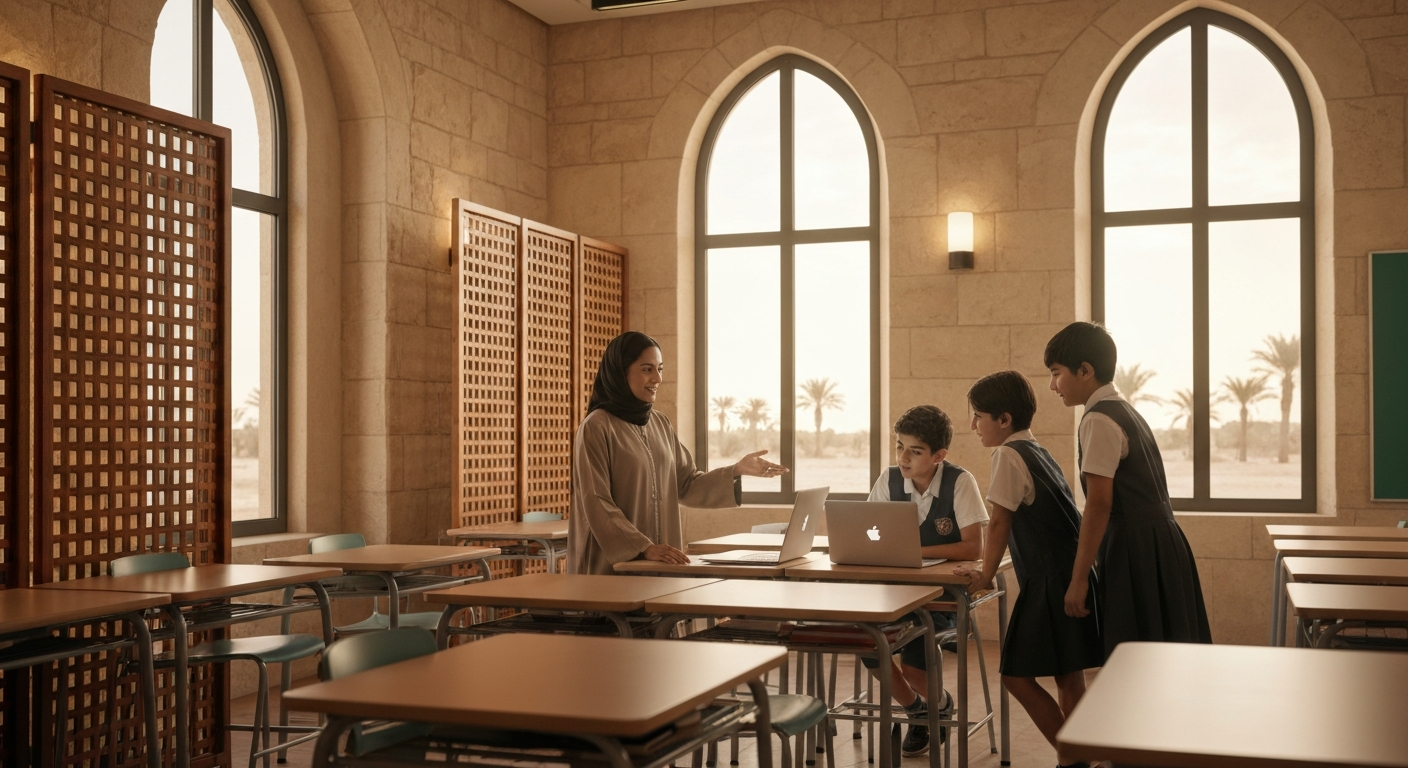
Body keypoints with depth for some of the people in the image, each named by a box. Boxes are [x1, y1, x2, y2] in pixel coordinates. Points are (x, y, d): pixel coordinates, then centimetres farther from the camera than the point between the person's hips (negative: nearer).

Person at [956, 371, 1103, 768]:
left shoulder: (1009, 455, -12)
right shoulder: (1039, 453, 15)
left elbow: (999, 523, -14)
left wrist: (985, 575, -6)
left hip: (1050, 583, -9)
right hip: (1073, 576, 9)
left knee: (1018, 675, -3)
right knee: (1068, 679, 12)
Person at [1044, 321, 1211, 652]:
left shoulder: (1099, 420, -12)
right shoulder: (1127, 411, 16)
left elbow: (1099, 503, -18)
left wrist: (1078, 578, -16)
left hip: (1135, 554, -9)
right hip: (1162, 546, 9)